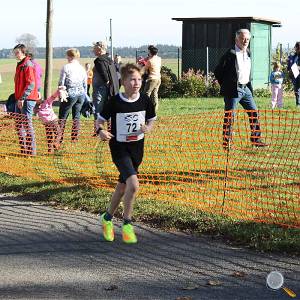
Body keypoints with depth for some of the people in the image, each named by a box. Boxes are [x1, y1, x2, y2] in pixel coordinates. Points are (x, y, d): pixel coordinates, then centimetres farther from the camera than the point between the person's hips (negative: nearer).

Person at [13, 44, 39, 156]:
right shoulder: (19, 65, 17)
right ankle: (24, 150, 20)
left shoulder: (28, 65, -12)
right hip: (20, 99, 10)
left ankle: (31, 151, -5)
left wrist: (22, 98, -22)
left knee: (27, 124, -8)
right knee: (18, 124, 13)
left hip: (27, 99, -10)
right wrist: (18, 98, 18)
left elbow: (31, 84, -19)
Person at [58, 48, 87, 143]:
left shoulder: (66, 67, -6)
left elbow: (61, 83, -6)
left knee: (62, 117, 1)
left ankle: (60, 137, -3)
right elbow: (85, 84, 12)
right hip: (81, 93, 5)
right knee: (76, 116, 10)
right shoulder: (82, 68, 9)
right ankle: (75, 138, 8)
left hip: (70, 93, -5)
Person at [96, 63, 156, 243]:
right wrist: (101, 131, -24)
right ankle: (127, 225, -9)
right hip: (119, 147, -5)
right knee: (133, 183, -23)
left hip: (137, 148, 5)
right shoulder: (115, 102, -12)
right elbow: (100, 120, -2)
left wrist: (148, 128, -11)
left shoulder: (145, 100, -2)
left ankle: (107, 218, 39)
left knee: (123, 186, 18)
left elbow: (152, 121, 11)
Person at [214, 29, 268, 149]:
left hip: (245, 88, 8)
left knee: (254, 113, 8)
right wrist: (226, 86, -4)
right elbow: (218, 71, -10)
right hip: (233, 90, -8)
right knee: (229, 117, -2)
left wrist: (249, 85, 17)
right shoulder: (230, 54, -13)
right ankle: (226, 143, 5)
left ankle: (256, 140, 18)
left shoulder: (247, 53, 12)